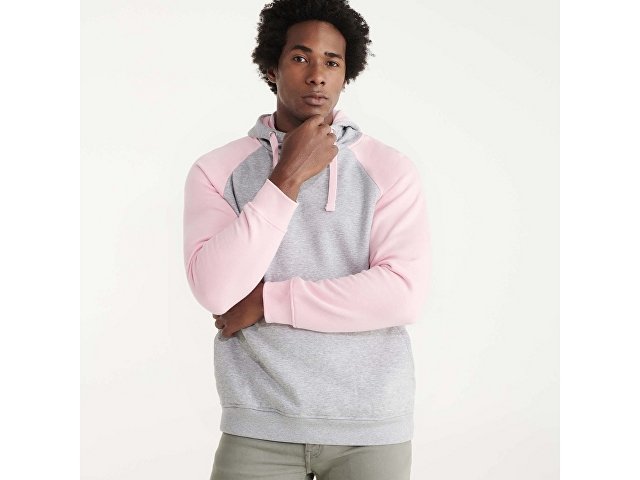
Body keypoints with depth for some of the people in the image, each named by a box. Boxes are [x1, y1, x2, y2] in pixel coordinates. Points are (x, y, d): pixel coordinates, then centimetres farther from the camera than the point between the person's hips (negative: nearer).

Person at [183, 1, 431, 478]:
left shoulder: (391, 170, -2)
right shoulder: (217, 170, 0)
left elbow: (404, 295, -13)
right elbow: (216, 290, -13)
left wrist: (267, 301, -12)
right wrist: (289, 177, -14)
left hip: (369, 425, 0)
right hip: (259, 428, 0)